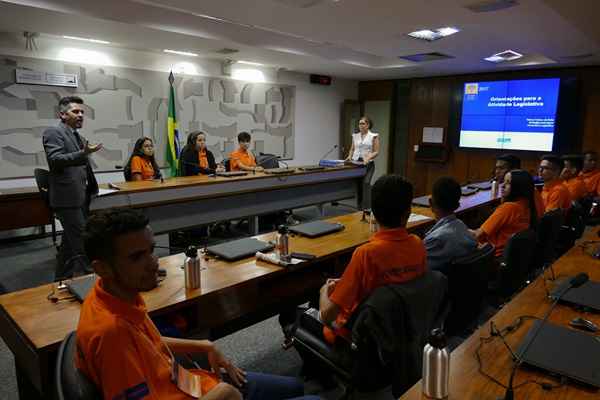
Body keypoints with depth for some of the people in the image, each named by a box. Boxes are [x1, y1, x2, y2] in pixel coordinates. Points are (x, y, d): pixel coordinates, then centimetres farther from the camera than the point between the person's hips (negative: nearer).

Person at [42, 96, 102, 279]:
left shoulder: (78, 136, 19)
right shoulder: (54, 132, -8)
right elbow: (54, 160, -21)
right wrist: (83, 153, -31)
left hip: (80, 197, 9)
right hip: (68, 198, -9)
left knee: (70, 242, 17)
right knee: (83, 244, -11)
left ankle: (62, 279, 28)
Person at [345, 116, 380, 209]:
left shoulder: (374, 136, -3)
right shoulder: (355, 136, 10)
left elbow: (376, 152, -5)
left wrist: (368, 158, -21)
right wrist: (349, 156, -4)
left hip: (368, 164, -4)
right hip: (356, 163, 4)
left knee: (366, 183, -19)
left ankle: (365, 208, -18)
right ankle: (359, 207, 13)